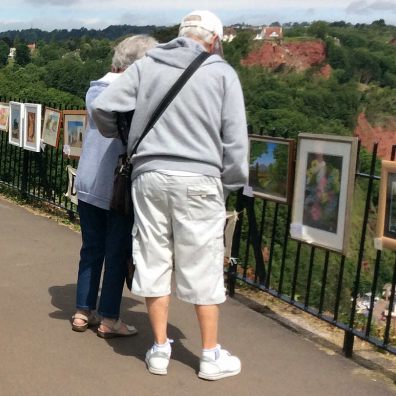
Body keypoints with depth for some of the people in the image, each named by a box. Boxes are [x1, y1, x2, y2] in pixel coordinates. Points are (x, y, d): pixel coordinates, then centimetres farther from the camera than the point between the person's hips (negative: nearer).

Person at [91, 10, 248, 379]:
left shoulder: (146, 65, 8)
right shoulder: (222, 72, 2)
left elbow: (103, 107, 2)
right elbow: (234, 137, -1)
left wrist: (119, 135, 22)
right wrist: (233, 183, 8)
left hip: (150, 175, 3)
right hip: (198, 180, -2)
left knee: (154, 263, 11)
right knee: (202, 269, 6)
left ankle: (160, 349, 21)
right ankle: (210, 356, 17)